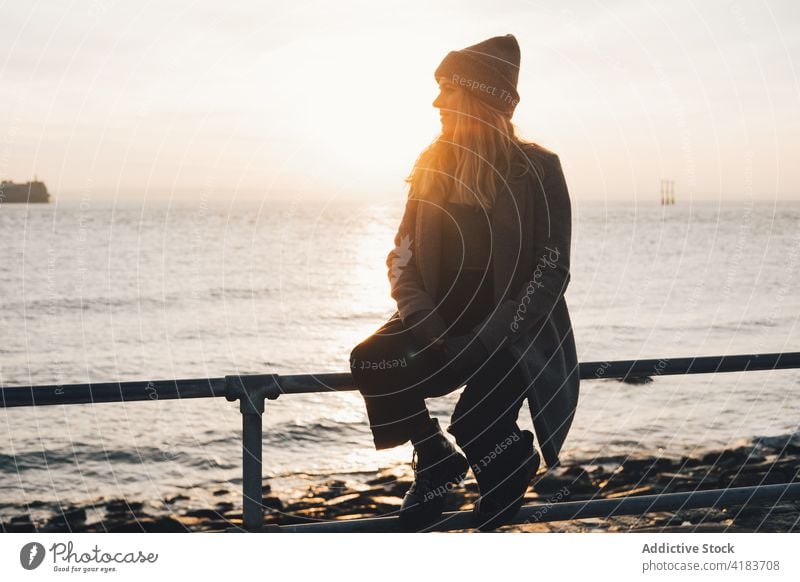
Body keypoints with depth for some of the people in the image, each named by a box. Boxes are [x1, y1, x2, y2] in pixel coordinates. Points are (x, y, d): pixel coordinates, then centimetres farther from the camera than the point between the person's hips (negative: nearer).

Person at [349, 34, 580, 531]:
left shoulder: (537, 169, -5)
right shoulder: (434, 165, 9)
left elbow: (550, 271, -10)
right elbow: (403, 257, 7)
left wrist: (486, 341, -20)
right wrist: (425, 325, -12)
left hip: (513, 331, -4)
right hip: (444, 320, 4)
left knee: (478, 422, -27)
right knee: (372, 362, -24)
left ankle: (511, 465, 12)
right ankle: (436, 461, 2)